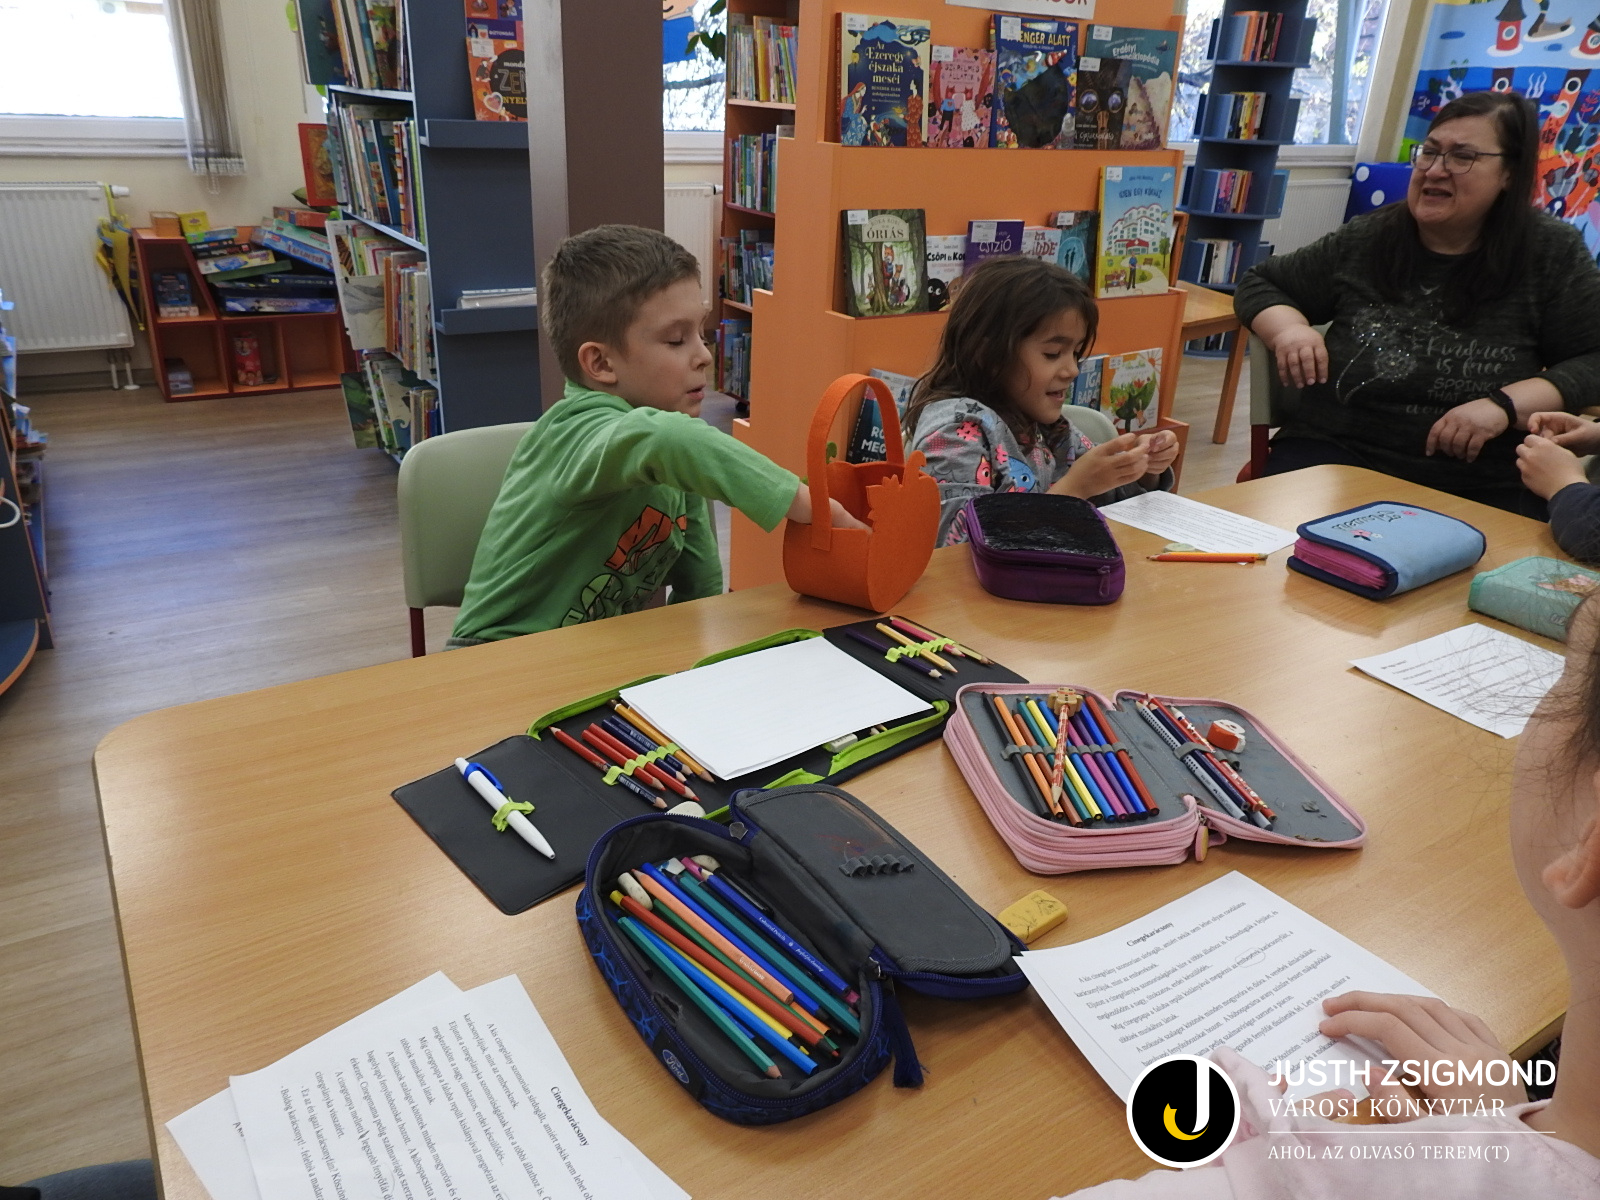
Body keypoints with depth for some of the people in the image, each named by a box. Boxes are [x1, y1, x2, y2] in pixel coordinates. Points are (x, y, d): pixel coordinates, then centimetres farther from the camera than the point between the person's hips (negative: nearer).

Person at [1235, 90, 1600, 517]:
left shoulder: (1552, 254, 7)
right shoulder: (1364, 241, 12)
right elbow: (1260, 285, 22)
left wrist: (1506, 405, -15)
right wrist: (1289, 329, 0)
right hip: (1337, 450, 1)